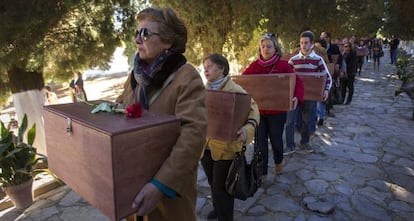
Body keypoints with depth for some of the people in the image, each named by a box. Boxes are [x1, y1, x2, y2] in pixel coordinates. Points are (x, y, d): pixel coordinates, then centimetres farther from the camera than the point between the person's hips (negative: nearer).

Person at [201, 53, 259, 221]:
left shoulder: (235, 90, -13)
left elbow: (253, 110, -18)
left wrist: (246, 130, -35)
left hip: (225, 146, -6)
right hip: (205, 144, 6)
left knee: (221, 186, 3)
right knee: (213, 182, 23)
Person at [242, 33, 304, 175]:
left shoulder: (283, 65, -8)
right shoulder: (254, 66, -1)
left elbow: (298, 82, -9)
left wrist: (297, 97, -26)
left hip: (277, 111, -1)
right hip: (258, 111, 2)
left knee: (276, 140, 15)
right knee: (260, 142, 6)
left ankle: (278, 162, 46)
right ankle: (261, 172, 20)